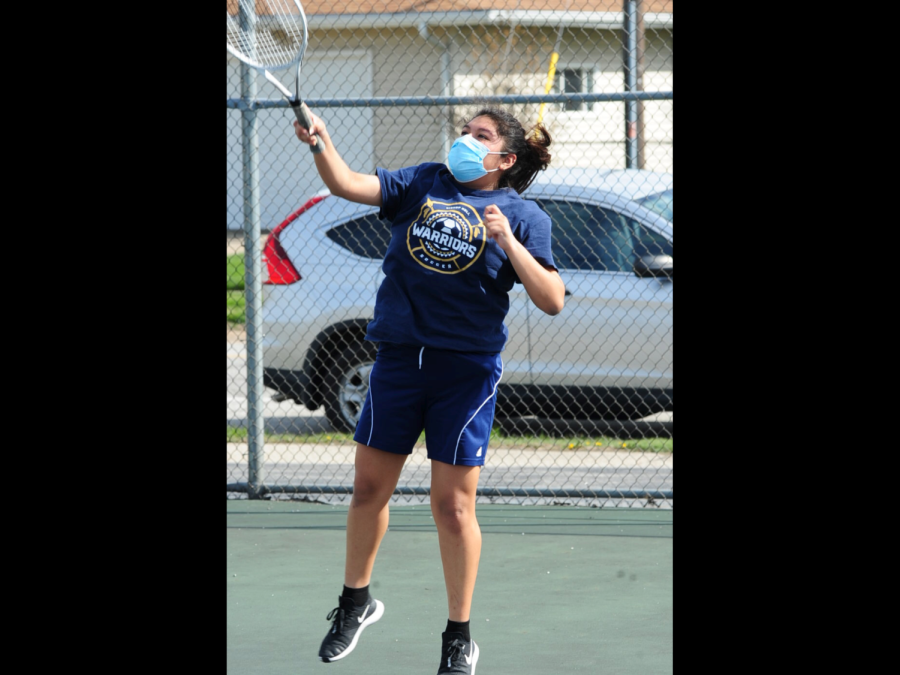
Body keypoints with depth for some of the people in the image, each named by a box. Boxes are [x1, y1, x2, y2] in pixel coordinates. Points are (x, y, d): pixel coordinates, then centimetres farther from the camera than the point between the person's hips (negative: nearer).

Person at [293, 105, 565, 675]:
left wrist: (509, 241, -20)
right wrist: (321, 144, -23)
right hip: (398, 358, 3)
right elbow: (348, 185, -4)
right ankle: (356, 602, 32)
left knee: (453, 504, -2)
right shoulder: (423, 183, 7)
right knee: (370, 487, 11)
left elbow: (552, 302, -9)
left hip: (466, 371, -3)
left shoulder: (522, 215, -2)